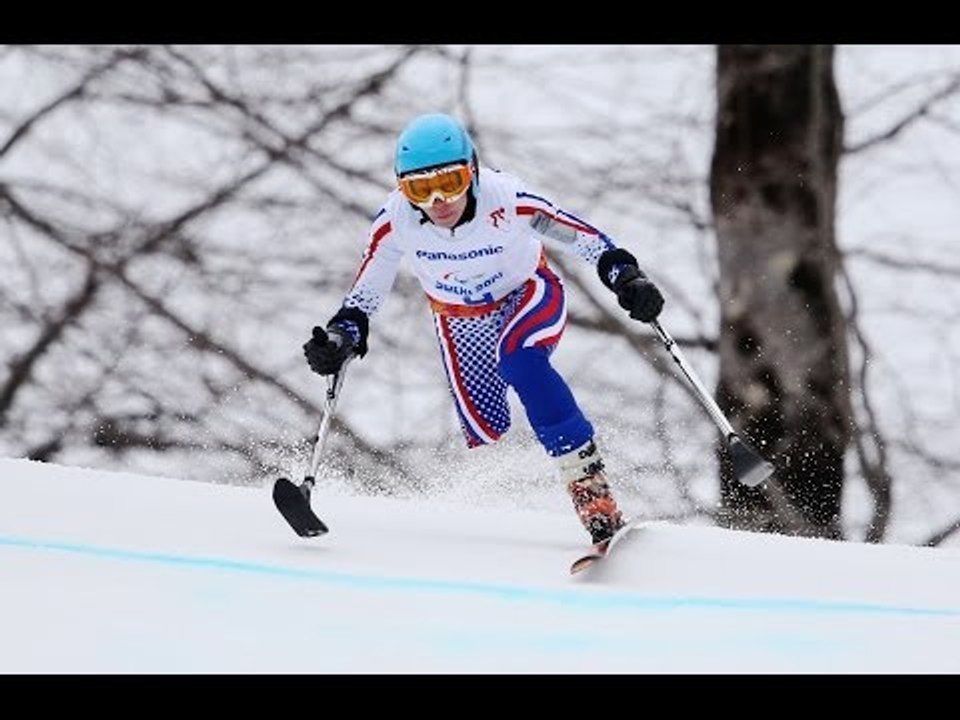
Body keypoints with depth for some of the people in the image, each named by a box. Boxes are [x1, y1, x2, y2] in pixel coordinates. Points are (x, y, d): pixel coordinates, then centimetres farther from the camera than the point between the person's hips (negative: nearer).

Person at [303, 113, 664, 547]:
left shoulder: (506, 201, -33)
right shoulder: (395, 221, -26)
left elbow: (583, 237, -26)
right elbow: (365, 295, -12)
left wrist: (625, 276, -40)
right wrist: (341, 337, -28)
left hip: (528, 294, -3)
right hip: (461, 321, 3)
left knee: (518, 358, -34)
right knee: (484, 435, -8)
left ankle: (591, 488, -33)